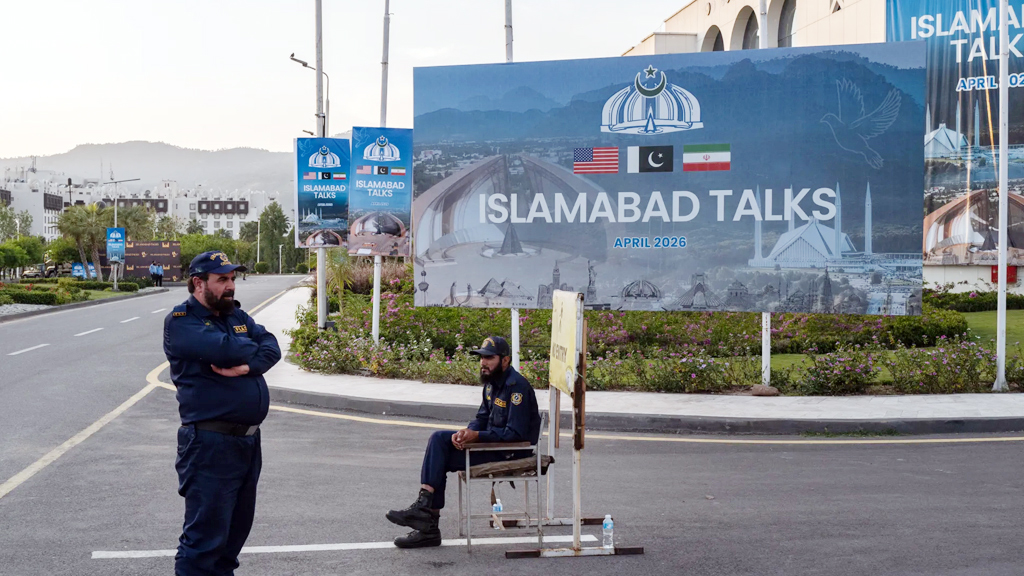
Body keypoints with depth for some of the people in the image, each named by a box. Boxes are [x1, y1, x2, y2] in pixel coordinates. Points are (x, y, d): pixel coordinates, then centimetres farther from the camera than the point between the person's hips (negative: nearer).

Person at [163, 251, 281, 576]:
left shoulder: (236, 315, 15)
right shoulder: (181, 321, -8)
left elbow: (271, 347, 2)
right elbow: (224, 349, -24)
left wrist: (248, 365, -18)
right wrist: (252, 348, -3)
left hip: (249, 439, 8)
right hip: (211, 443, -8)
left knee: (235, 531, 17)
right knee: (205, 538, -5)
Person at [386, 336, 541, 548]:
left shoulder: (517, 386, -18)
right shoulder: (492, 382, 12)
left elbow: (515, 434, -24)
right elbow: (482, 418, 15)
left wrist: (477, 436, -22)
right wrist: (466, 431, -7)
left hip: (511, 453, -10)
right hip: (492, 442, 10)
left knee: (440, 459, -14)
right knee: (439, 439, -4)